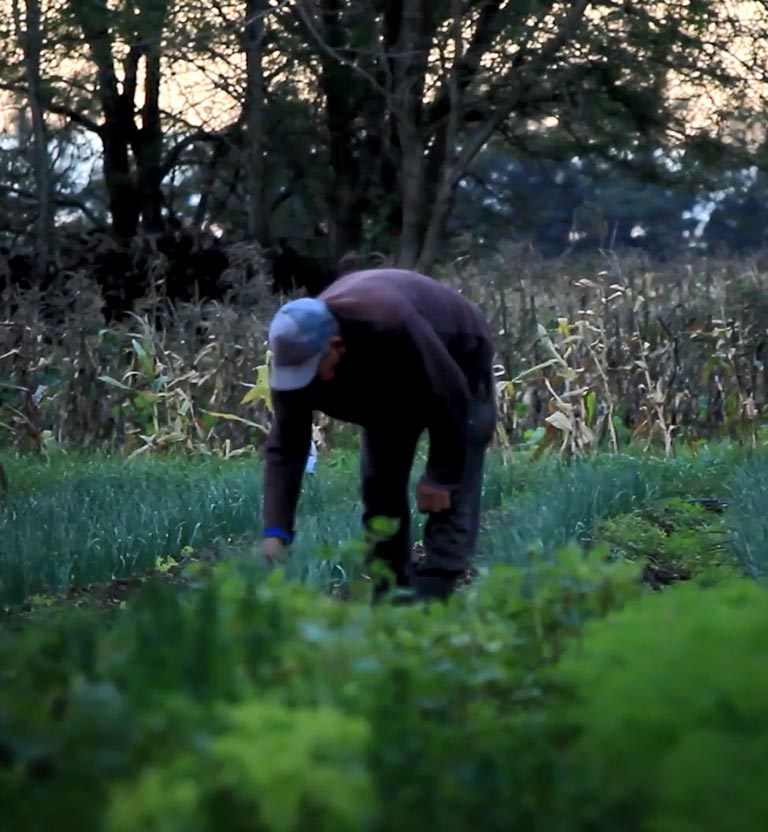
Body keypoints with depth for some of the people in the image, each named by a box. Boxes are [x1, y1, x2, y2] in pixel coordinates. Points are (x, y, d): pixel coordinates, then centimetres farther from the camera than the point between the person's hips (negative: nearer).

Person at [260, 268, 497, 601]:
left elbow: (450, 398, -33)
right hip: (388, 383, 6)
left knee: (451, 495, -15)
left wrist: (440, 476, -24)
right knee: (380, 486, 1)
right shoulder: (295, 353, -28)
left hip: (459, 360, -6)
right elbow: (284, 448, -25)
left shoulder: (390, 326, -45)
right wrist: (275, 534, -33)